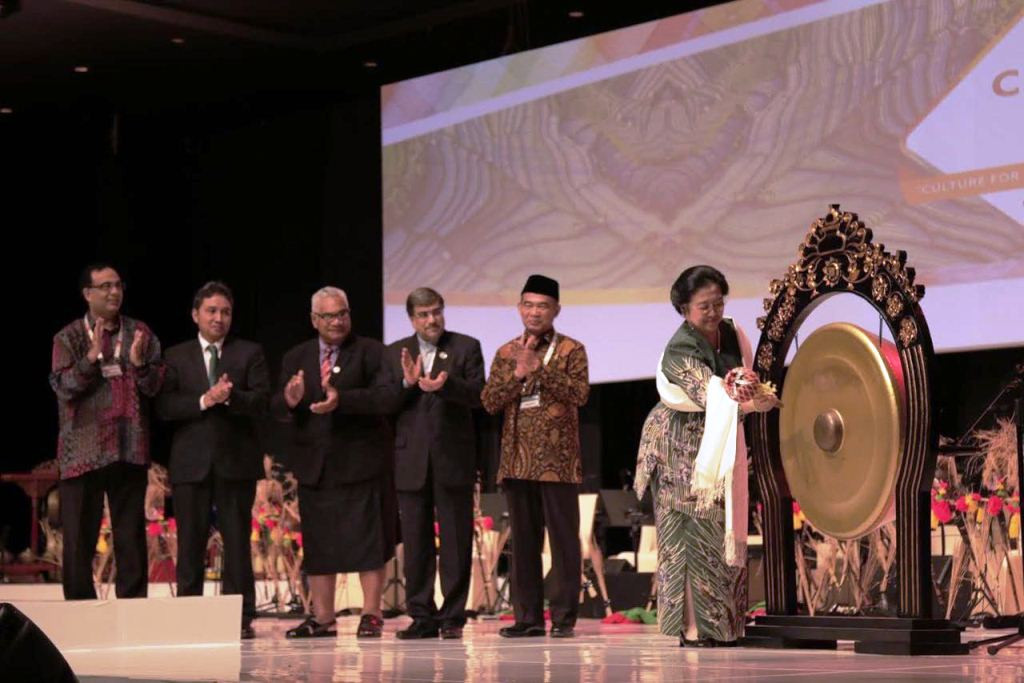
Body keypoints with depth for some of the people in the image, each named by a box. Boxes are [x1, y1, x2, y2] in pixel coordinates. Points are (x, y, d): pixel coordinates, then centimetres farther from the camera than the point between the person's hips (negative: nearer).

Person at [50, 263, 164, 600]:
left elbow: (155, 387, 3)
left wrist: (139, 363, -16)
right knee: (79, 539, 0)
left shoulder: (140, 333, 8)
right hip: (83, 451, -1)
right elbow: (63, 387, -7)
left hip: (129, 449, 2)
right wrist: (92, 356, -20)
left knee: (131, 538, 5)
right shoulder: (69, 337, 3)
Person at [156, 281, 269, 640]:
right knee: (190, 541, 2)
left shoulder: (249, 353, 8)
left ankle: (241, 617, 4)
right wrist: (204, 401, -15)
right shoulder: (176, 357, 10)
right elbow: (164, 406, -2)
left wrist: (231, 396, -21)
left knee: (237, 540, 0)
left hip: (236, 461, -1)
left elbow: (261, 401, -3)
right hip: (191, 462, 1)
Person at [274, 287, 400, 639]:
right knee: (317, 542, 7)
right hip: (314, 463, 4)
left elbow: (388, 398, -14)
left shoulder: (371, 352, 0)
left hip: (361, 461, -4)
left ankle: (371, 615, 3)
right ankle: (322, 618, 13)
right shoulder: (296, 358, 12)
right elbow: (276, 408, 6)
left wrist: (342, 400, -27)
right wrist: (289, 400, -19)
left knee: (367, 539, -3)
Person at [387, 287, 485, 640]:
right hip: (411, 461, 2)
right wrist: (407, 383, -16)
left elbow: (476, 395, -7)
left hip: (453, 458, -2)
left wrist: (445, 385, -24)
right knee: (415, 543, 4)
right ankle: (422, 616, 10)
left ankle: (452, 616, 6)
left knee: (456, 541, 0)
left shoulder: (466, 347, 5)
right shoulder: (395, 353, 11)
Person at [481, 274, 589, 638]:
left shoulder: (571, 350, 3)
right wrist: (519, 372, -9)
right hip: (517, 458, 4)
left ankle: (564, 616, 1)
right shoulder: (506, 353, 14)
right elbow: (489, 401, 4)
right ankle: (528, 616, 12)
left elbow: (579, 393, -13)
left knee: (563, 538, -3)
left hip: (557, 460, -4)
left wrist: (539, 367, -16)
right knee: (523, 540, 7)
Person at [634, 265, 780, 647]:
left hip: (719, 447, 7)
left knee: (723, 529, 5)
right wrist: (748, 403, -52)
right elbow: (709, 391, -34)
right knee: (694, 532, -9)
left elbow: (743, 377, 11)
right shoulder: (680, 349, -20)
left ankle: (721, 624, 11)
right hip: (684, 449, -7)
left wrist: (746, 386, -14)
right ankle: (694, 628, -8)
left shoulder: (731, 333, 2)